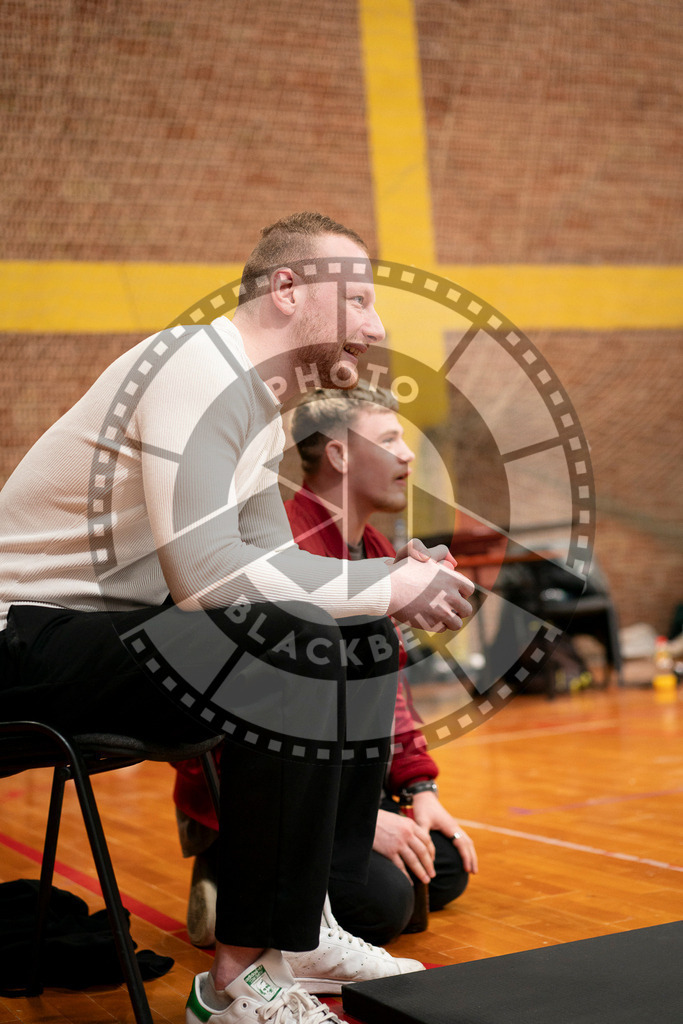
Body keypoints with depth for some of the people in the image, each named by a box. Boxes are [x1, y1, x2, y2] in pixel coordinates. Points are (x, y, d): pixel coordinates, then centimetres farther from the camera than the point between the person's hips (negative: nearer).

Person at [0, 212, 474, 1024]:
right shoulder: (198, 370, -20)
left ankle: (309, 920, 10)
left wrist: (397, 585, -8)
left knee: (362, 641, 6)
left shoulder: (262, 398, 11)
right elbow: (208, 573, -30)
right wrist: (386, 586, -20)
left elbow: (276, 563, 11)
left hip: (118, 622, 10)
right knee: (298, 649, -28)